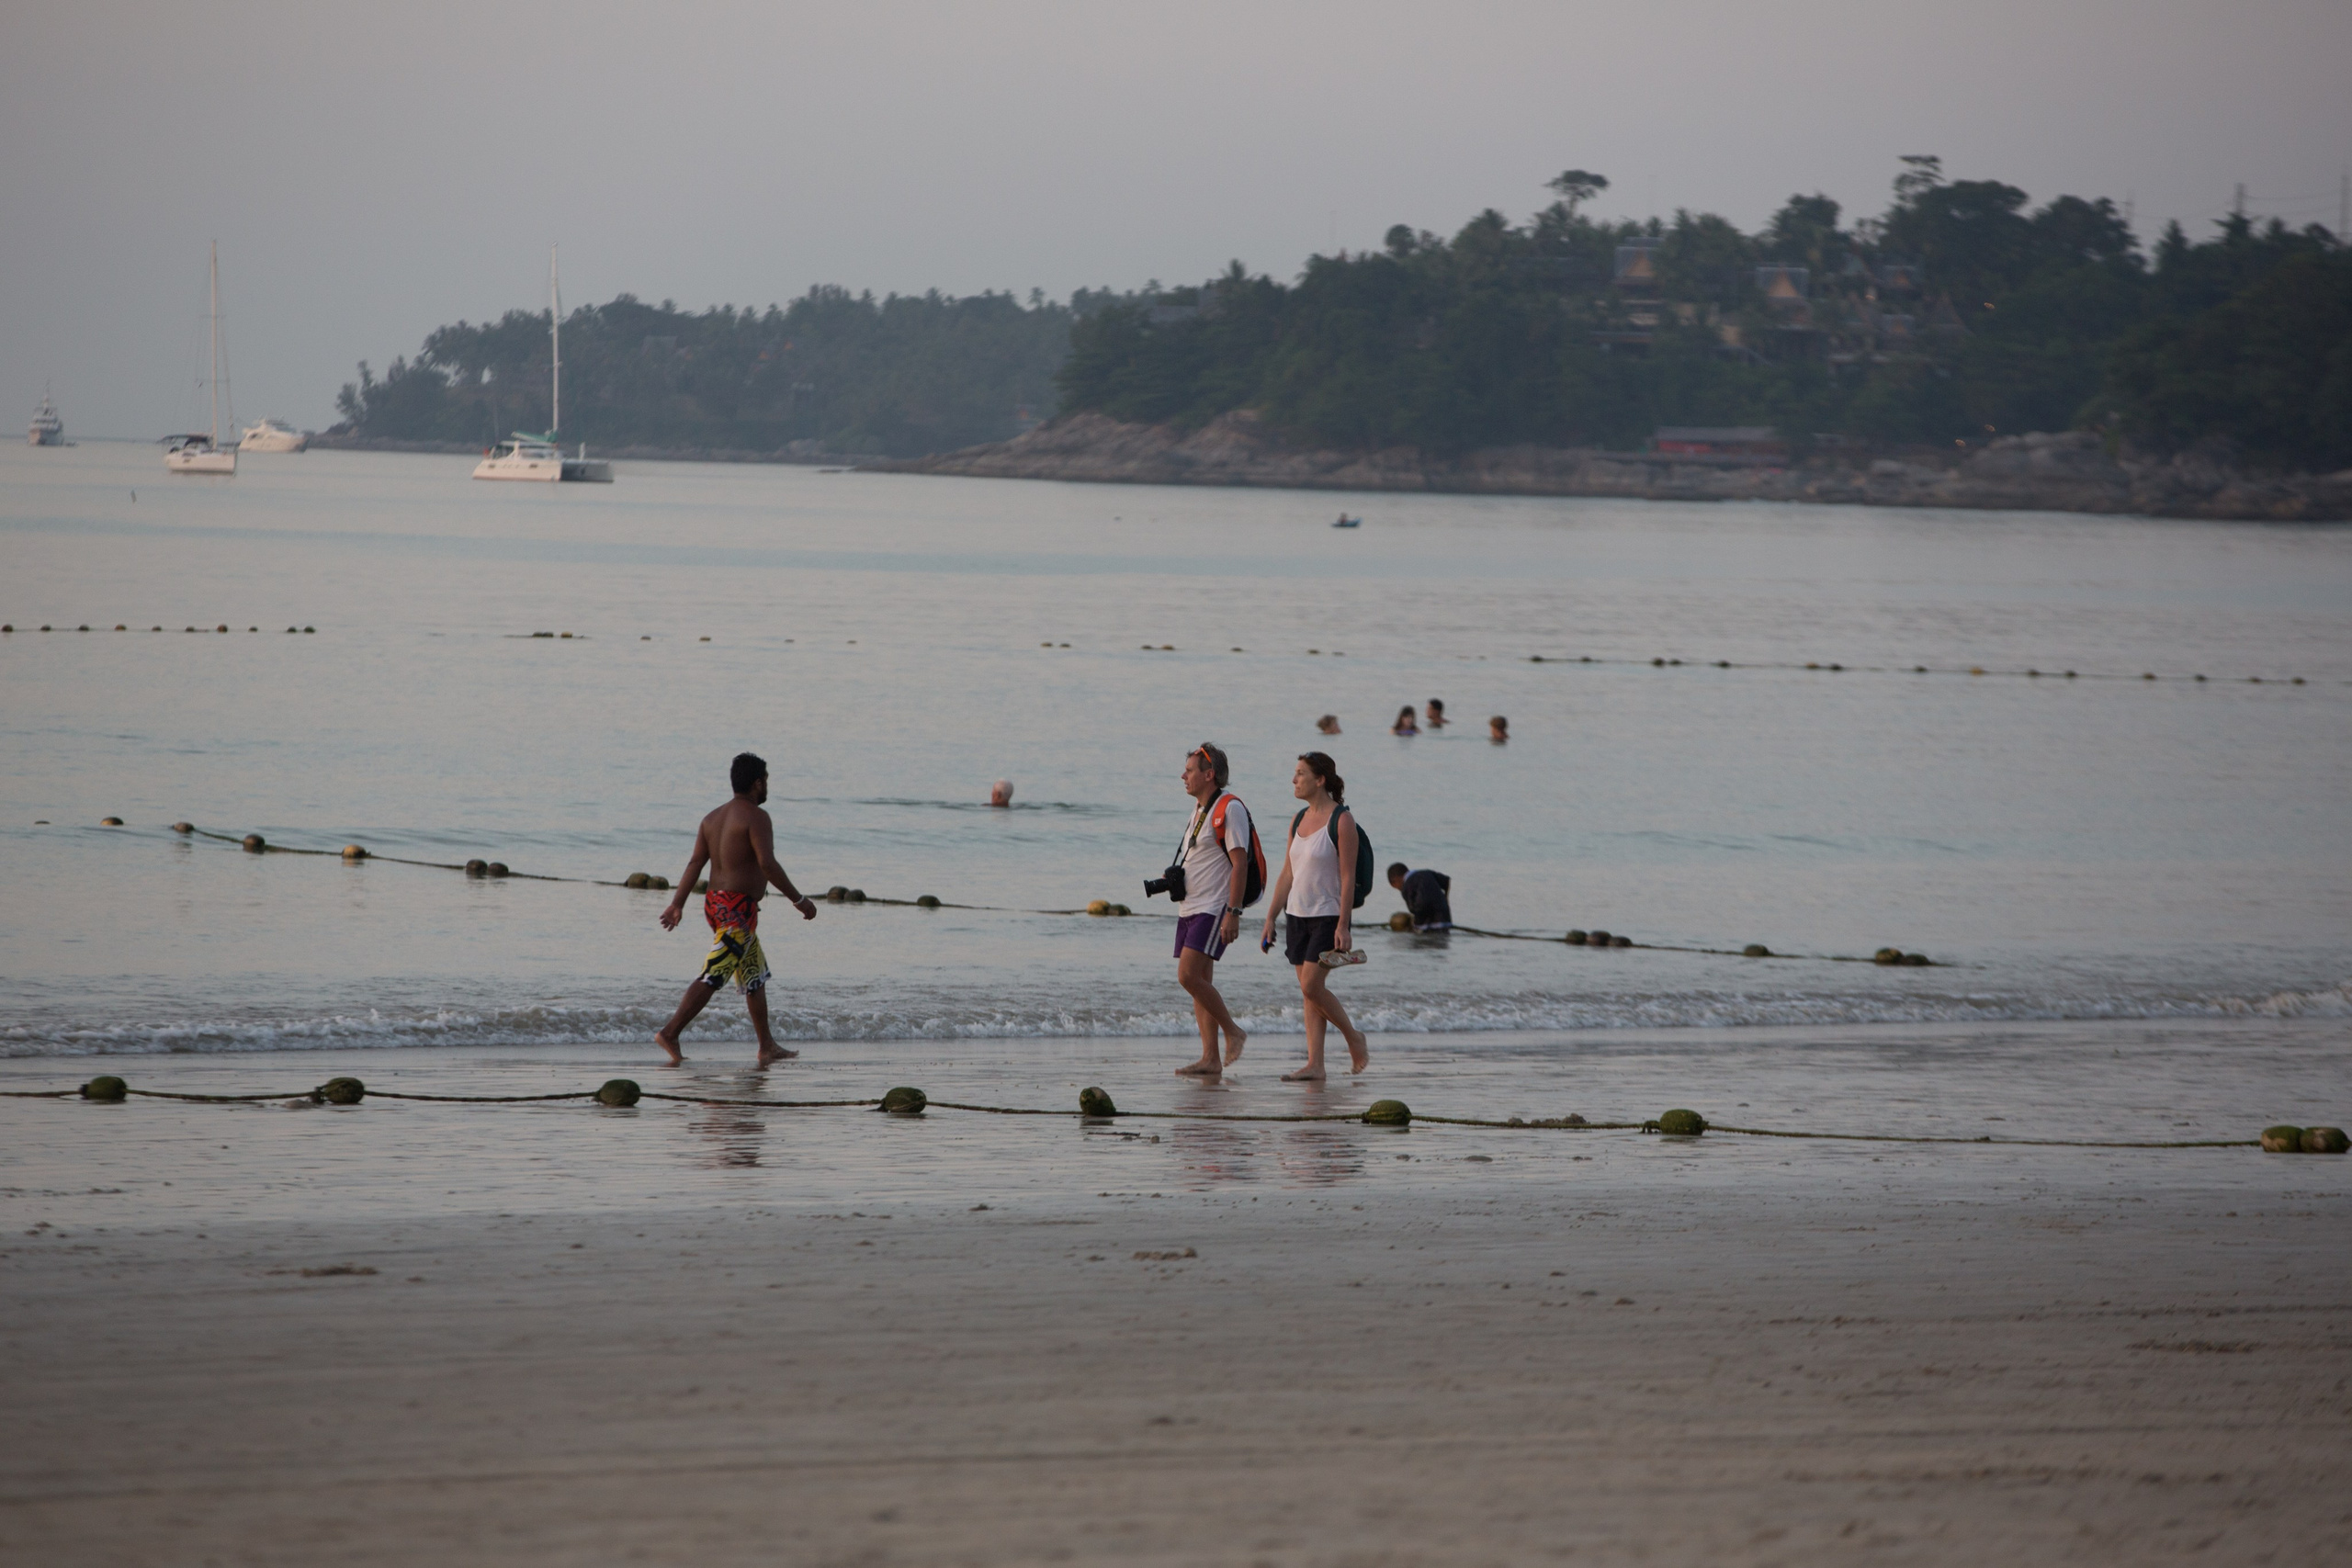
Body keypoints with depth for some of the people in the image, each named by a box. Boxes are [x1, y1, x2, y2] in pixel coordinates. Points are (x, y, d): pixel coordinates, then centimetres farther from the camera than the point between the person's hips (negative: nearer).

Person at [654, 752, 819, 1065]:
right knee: (713, 977, -12)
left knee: (757, 976, 18)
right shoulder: (756, 817, -12)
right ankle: (671, 1033, -18)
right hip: (738, 908, -10)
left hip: (715, 902, 10)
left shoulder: (713, 818, 13)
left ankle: (768, 1047, 22)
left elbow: (695, 863, 6)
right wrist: (799, 900, -15)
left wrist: (677, 904, 1)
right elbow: (767, 864, -21)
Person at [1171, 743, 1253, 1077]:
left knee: (1189, 976, -19)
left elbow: (1240, 864, -17)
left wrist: (1233, 912, -22)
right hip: (1190, 909, 10)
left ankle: (1233, 1033, -4)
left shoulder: (1230, 809, -11)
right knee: (1199, 984, 5)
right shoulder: (1200, 809, 17)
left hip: (1213, 909, -10)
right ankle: (1210, 1060, 5)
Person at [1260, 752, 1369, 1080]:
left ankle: (1353, 1037, 8)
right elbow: (1287, 875, 14)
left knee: (1312, 985, -14)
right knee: (1308, 992, 4)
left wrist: (1343, 926, -19)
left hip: (1327, 917, -7)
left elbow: (1348, 877, -13)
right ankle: (1315, 1065, 3)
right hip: (1297, 915, 7)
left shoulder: (1341, 821, -10)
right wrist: (1270, 919, 11)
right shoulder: (1298, 821, 10)